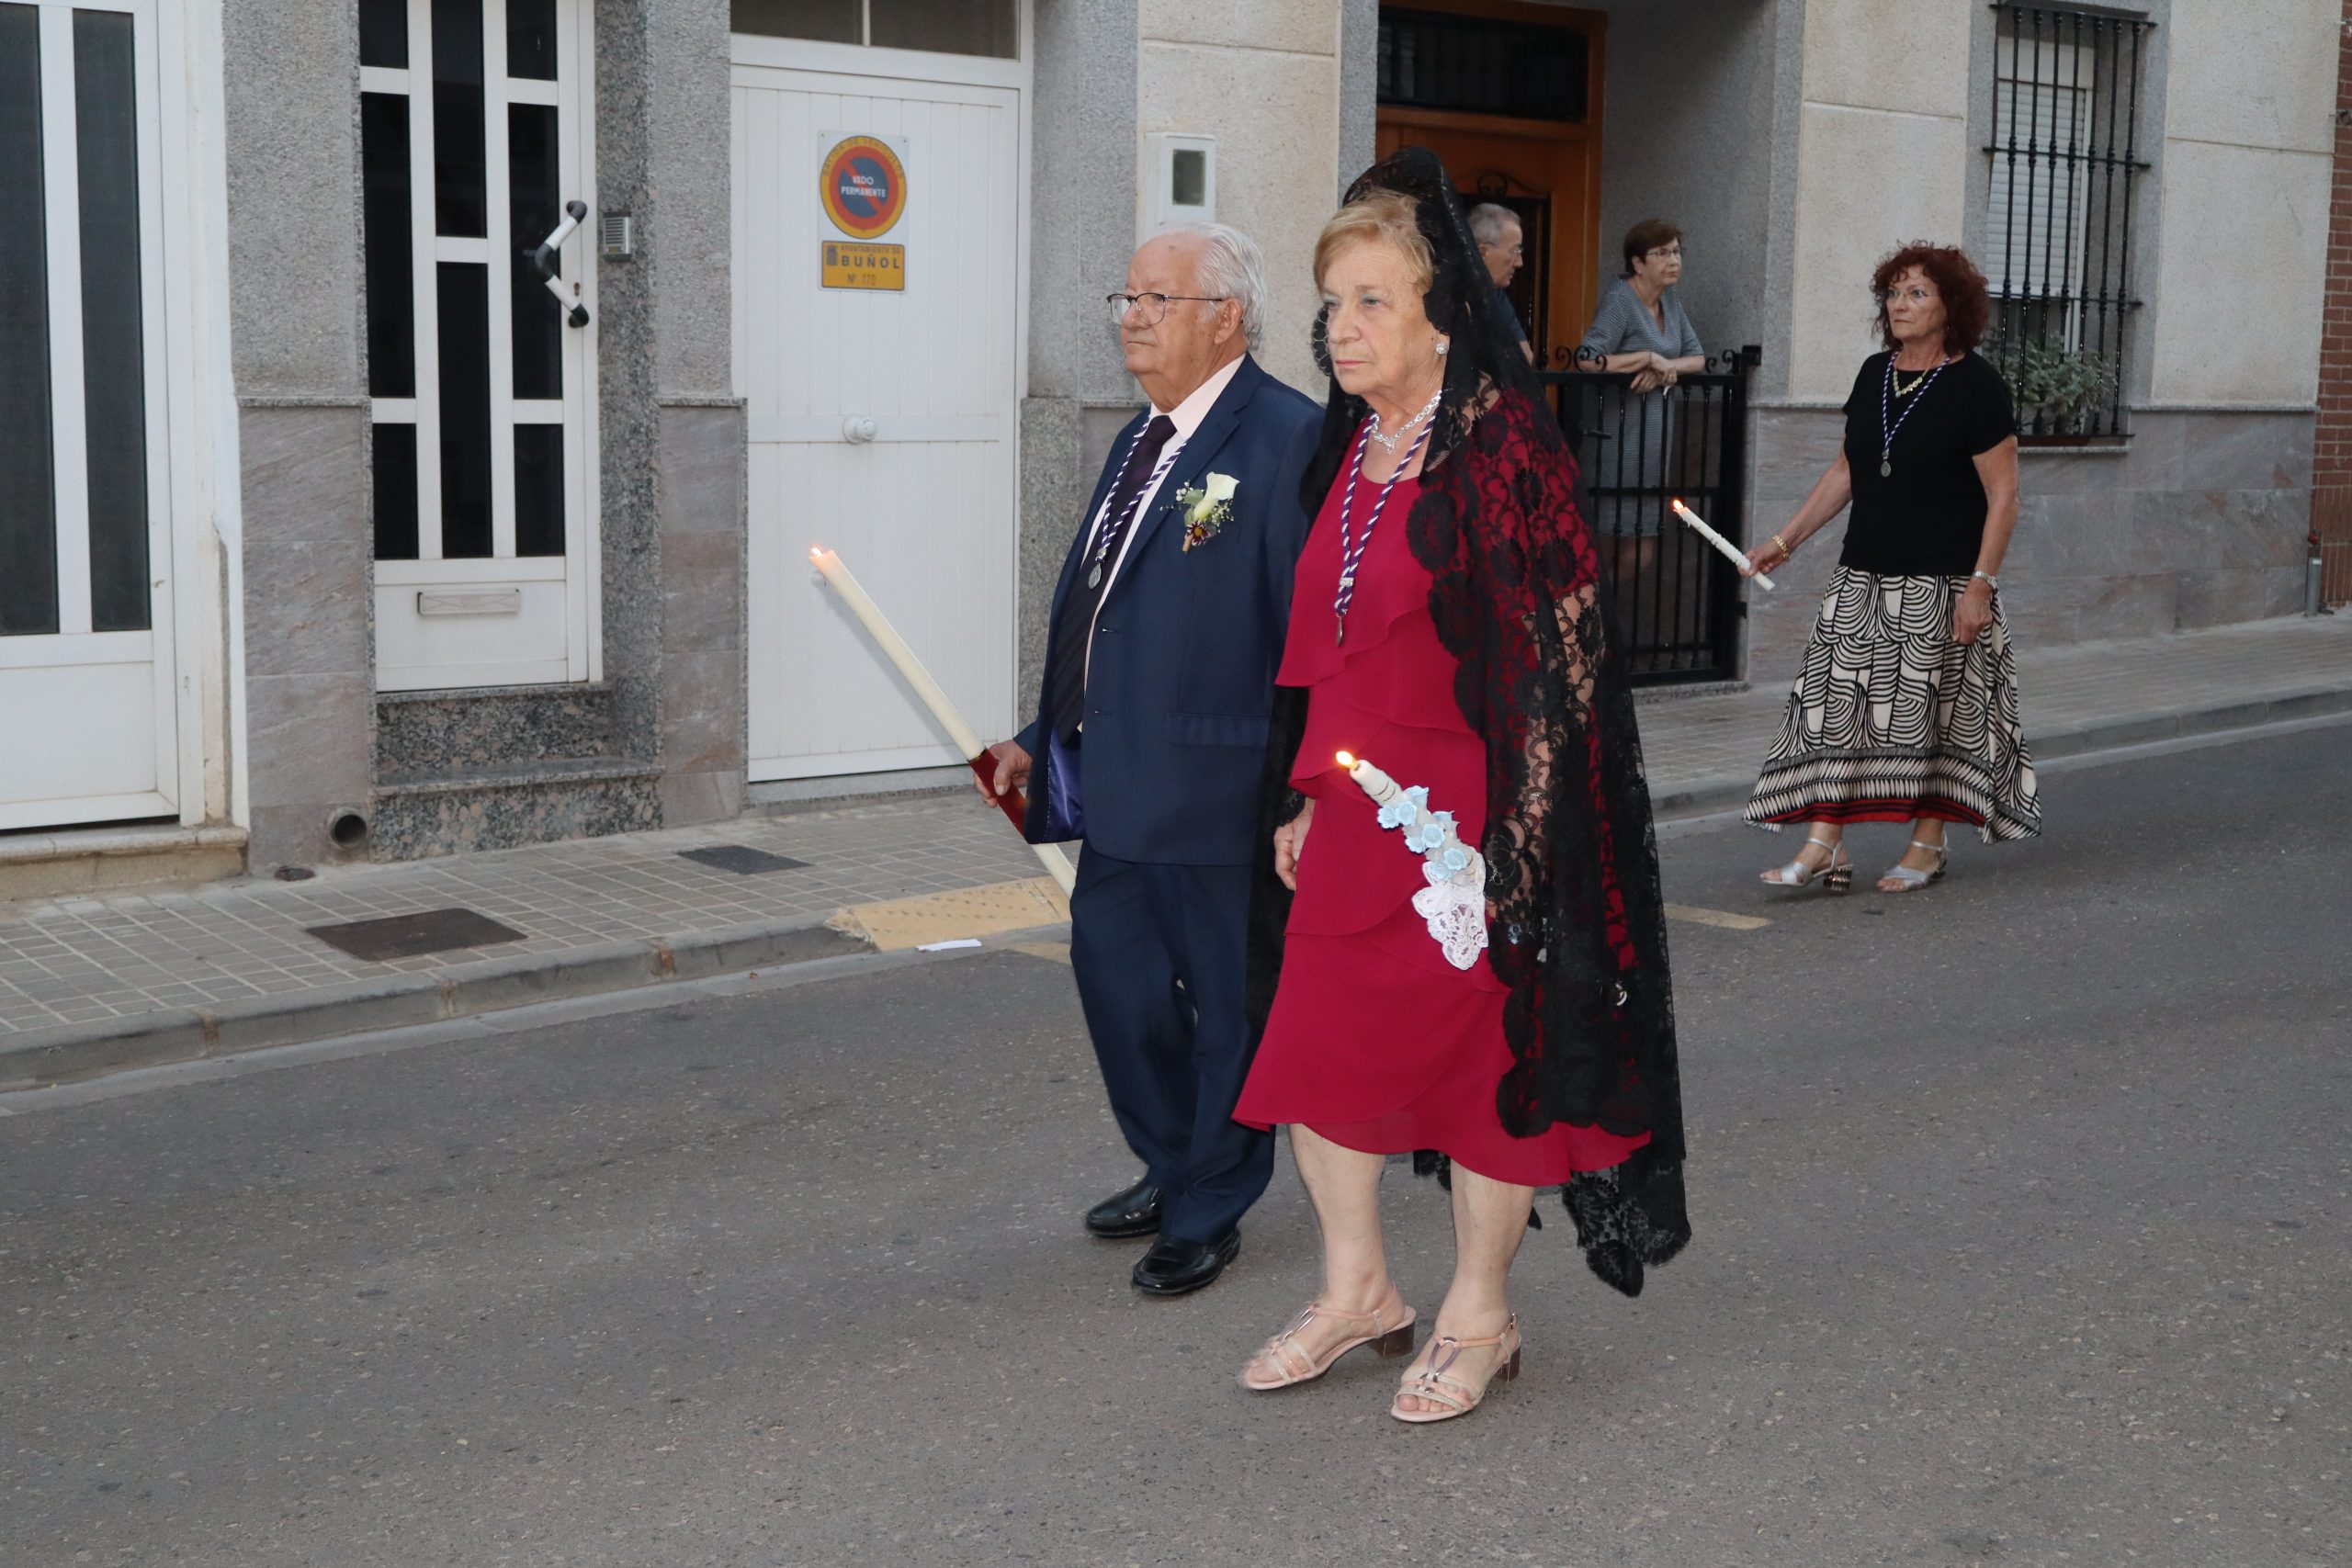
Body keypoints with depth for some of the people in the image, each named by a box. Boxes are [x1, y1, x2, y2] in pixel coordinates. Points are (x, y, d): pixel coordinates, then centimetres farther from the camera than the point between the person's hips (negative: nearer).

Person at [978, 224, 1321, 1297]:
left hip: (1217, 789, -9)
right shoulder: (1140, 442, 15)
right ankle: (1170, 1167, 39)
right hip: (1121, 785, 9)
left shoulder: (1286, 439, -14)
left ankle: (1206, 1214, 24)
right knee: (1113, 970, 18)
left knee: (1229, 1002, 7)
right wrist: (1044, 740, 17)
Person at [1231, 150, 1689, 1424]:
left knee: (1485, 1050, 5)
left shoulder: (1500, 444, -13)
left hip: (1467, 815, -7)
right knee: (1311, 1046, 9)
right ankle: (1357, 1289, 27)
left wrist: (1503, 836, -19)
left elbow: (1550, 646, -15)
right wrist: (1304, 796, 15)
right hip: (1352, 816, 8)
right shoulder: (1352, 449, 10)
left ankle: (1478, 1316, 22)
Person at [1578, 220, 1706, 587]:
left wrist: (1666, 368, -8)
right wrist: (1650, 358, -16)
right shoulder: (1620, 300, -10)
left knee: (1640, 550, 7)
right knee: (1636, 552, -8)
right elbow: (1587, 358, -22)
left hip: (1657, 430, 8)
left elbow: (1698, 358, 13)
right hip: (1622, 432, -8)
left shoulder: (1670, 299, 14)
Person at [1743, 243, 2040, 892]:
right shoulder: (1875, 374, 10)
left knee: (1936, 710, 1)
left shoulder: (1976, 385, -9)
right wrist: (1785, 541, 14)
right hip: (1864, 576, 6)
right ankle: (1824, 849, 0)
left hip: (1943, 582, -6)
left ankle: (1928, 845, 13)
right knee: (1835, 701, -1)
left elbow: (2003, 496, -10)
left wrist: (1980, 584, -17)